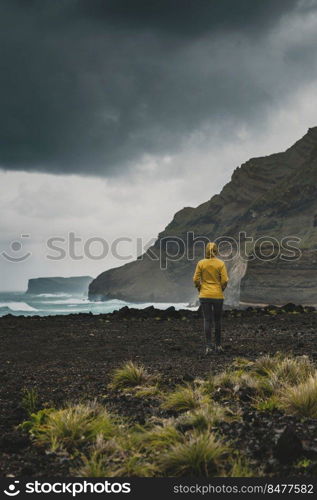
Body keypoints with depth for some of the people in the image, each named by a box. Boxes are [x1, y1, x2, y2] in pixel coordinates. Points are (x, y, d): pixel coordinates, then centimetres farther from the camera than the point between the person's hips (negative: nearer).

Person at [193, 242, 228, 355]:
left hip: (204, 296, 0)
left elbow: (196, 279, -4)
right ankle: (218, 345, 19)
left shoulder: (201, 263, -4)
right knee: (218, 320, 13)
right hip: (218, 295, 0)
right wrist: (221, 289, 10)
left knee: (207, 320, 4)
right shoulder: (221, 263, -6)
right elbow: (225, 280, -9)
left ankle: (208, 346, -1)